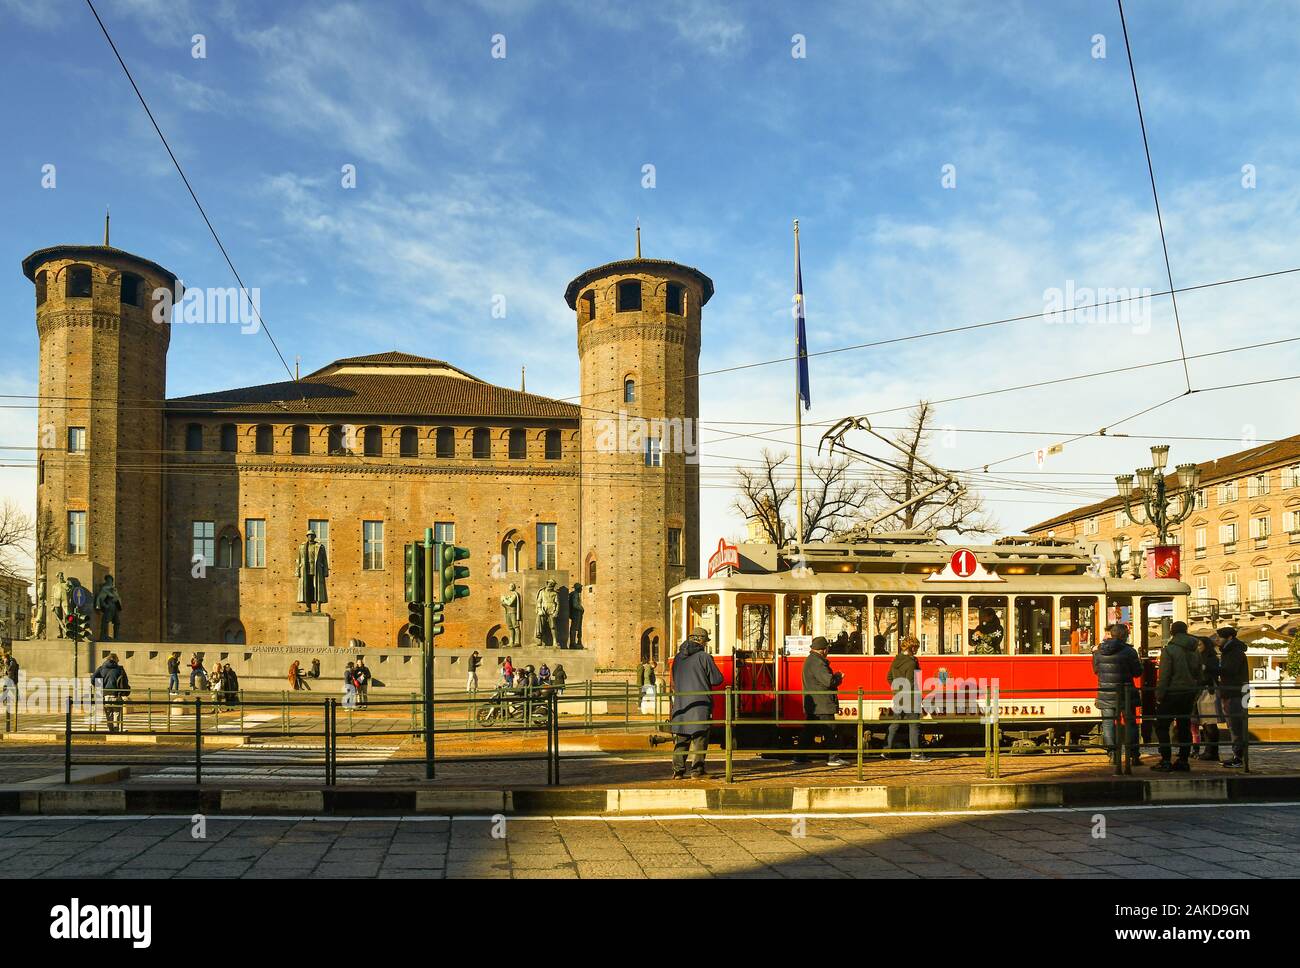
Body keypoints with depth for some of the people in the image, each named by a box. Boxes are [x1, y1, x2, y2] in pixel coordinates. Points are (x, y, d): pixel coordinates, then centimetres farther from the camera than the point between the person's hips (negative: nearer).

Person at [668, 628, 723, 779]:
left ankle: (678, 770, 8)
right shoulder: (704, 657, -8)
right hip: (700, 703, -5)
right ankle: (697, 770, 0)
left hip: (681, 703, 5)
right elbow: (717, 680, -5)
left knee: (681, 738, 10)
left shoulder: (678, 658, 10)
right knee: (699, 737, 1)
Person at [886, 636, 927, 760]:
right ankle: (915, 753, 2)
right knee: (914, 724, 0)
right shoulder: (911, 663, -18)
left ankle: (886, 749, 16)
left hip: (898, 698, 8)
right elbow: (910, 683, -20)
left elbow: (889, 677, 15)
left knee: (894, 724, 14)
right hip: (910, 698, -8)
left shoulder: (895, 660, 7)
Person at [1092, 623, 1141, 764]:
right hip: (1125, 693, -2)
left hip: (1105, 693, 2)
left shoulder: (1099, 650, 2)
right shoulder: (1129, 651, -9)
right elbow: (1137, 672, -3)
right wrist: (1139, 663, 17)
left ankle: (1112, 753, 2)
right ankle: (1133, 754, 9)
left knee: (1108, 723, 7)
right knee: (1130, 723, 8)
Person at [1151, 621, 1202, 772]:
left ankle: (1165, 761, -8)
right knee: (1184, 727, 10)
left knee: (1162, 727, -1)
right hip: (1189, 695, 7)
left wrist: (1159, 696, -11)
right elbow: (1199, 676, 15)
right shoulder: (1193, 652, 10)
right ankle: (1183, 761, 11)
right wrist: (1194, 694, 20)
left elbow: (1164, 676, -15)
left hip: (1172, 693, -7)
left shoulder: (1169, 650, -11)